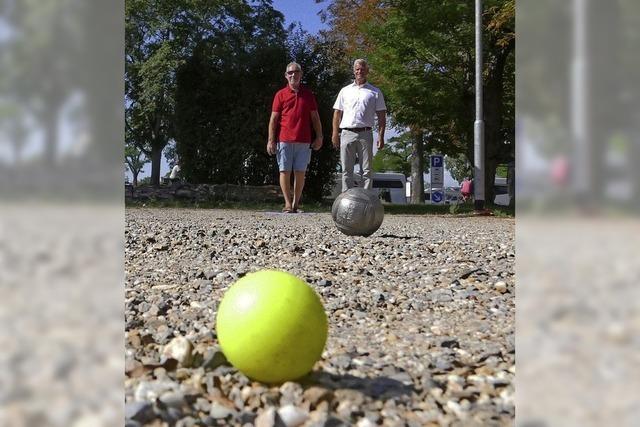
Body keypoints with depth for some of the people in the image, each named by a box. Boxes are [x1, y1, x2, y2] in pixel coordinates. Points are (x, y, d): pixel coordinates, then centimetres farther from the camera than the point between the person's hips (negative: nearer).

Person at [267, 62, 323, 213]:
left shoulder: (308, 94, 13)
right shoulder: (280, 95, 7)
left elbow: (315, 117, 13)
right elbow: (273, 118, 4)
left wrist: (319, 137, 5)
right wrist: (271, 140, -3)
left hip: (303, 141, 1)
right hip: (284, 140, -1)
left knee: (300, 172, 2)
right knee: (285, 171, -3)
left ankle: (296, 204, 10)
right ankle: (288, 203, 2)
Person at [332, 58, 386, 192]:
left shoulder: (375, 92, 10)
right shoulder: (345, 90, 15)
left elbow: (381, 116, 6)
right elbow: (337, 113, 13)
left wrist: (381, 136, -4)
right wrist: (335, 133, 3)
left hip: (365, 134, -1)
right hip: (347, 134, 1)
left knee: (367, 171, -1)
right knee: (346, 171, 3)